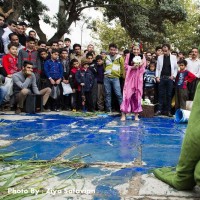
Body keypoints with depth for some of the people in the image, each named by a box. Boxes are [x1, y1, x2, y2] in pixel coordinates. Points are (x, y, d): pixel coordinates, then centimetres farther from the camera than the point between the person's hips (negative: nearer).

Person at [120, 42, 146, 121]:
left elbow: (143, 69, 6)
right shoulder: (129, 56, 3)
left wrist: (140, 65, -14)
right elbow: (126, 66, 2)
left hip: (138, 78, 2)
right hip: (130, 77, -2)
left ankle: (136, 115, 13)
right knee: (127, 94, -8)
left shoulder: (142, 57, 6)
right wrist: (132, 67, -14)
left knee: (137, 95, 5)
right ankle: (123, 114, -3)